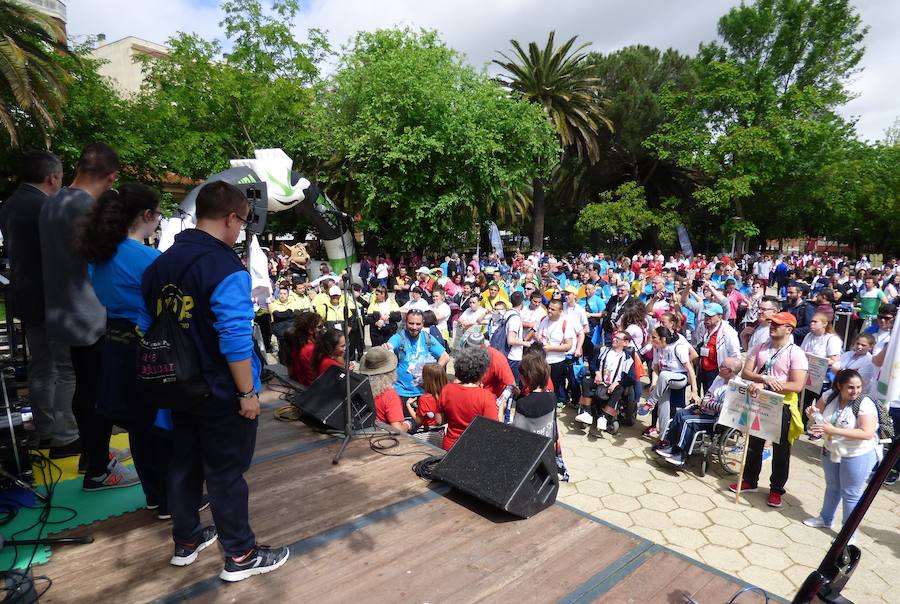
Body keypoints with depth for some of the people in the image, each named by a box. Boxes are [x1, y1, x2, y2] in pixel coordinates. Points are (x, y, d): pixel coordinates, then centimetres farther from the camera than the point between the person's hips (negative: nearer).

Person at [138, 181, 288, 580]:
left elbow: (147, 326, 13)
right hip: (222, 393, -8)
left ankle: (186, 542, 37)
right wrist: (248, 392, -18)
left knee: (184, 465, 20)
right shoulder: (225, 267, -22)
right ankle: (240, 556, 20)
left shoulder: (162, 262, 5)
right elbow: (235, 338, -26)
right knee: (226, 473, 4)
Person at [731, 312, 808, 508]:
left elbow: (798, 385, -21)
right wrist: (765, 378, -22)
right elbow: (745, 373, -2)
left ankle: (777, 489, 23)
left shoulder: (796, 353, -12)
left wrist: (762, 384, -26)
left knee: (781, 450, 8)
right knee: (754, 444, 16)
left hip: (782, 406, -5)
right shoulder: (760, 349, 4)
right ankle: (749, 481, 30)